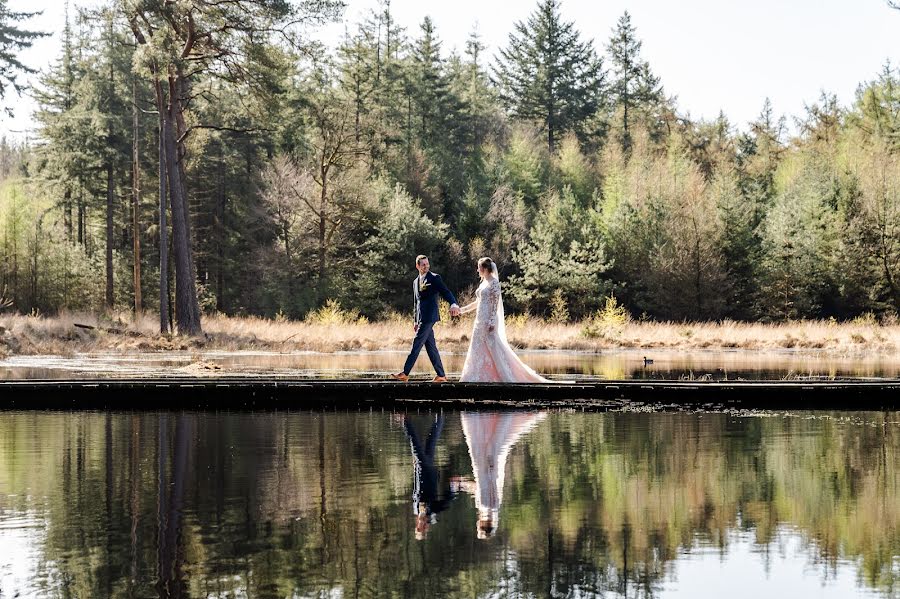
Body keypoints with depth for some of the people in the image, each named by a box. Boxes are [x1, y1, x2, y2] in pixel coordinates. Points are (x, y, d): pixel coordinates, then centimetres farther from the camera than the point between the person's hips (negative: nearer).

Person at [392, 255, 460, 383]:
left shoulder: (435, 278, -2)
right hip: (422, 318, 8)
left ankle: (405, 373, -9)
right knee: (431, 347, 6)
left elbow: (446, 292, -12)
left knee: (416, 344, -9)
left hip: (429, 317, -8)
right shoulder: (416, 282, 20)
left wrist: (453, 304, -32)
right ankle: (441, 375, 9)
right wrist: (416, 321, 22)